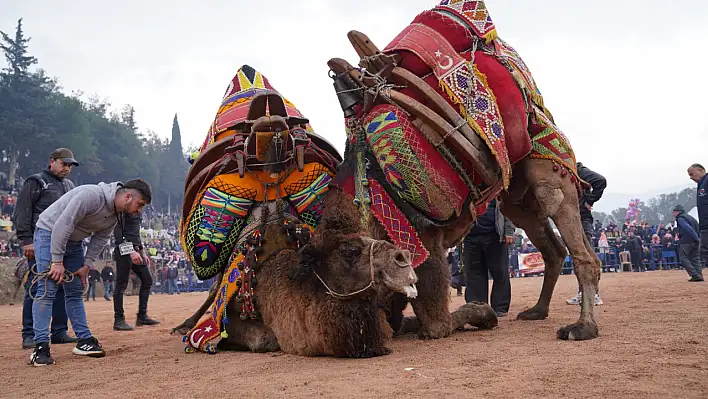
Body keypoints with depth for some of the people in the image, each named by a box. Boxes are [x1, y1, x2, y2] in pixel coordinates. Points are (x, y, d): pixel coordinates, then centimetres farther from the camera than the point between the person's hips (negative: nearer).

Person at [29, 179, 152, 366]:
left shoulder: (115, 215, -2)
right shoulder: (91, 195, -30)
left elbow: (100, 240, 5)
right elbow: (63, 224, -31)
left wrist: (86, 266, -3)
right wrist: (57, 261, -28)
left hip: (73, 241, 9)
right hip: (49, 233, -8)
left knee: (75, 291, 9)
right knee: (47, 290, -14)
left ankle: (84, 340, 13)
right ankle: (41, 346, -14)